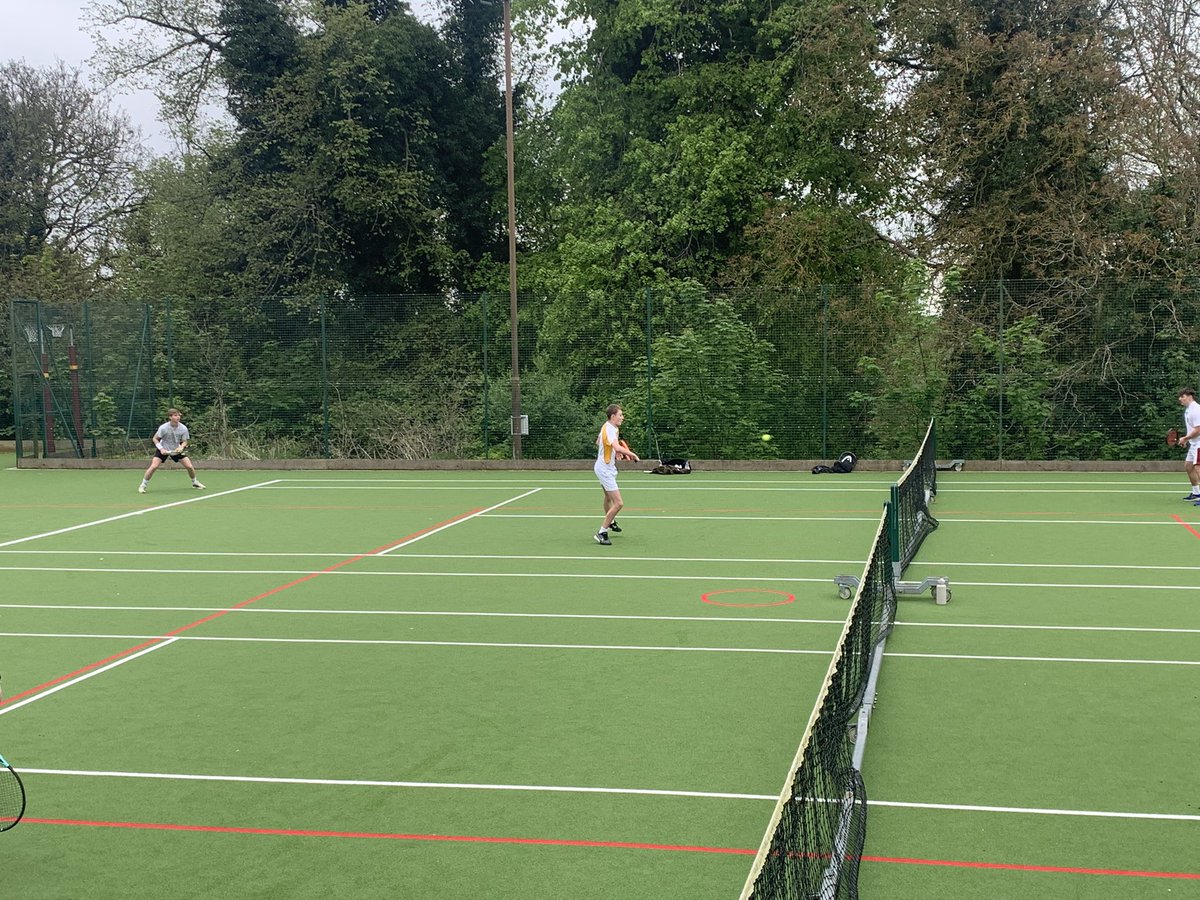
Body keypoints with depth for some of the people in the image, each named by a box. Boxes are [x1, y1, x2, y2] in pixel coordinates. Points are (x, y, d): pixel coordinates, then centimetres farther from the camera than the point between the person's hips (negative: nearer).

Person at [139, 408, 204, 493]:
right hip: (163, 449, -3)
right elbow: (155, 439, -11)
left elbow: (184, 441, -5)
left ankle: (195, 482, 23)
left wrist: (181, 447, -27)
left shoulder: (183, 428, -16)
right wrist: (161, 449, -24)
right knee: (154, 467, -19)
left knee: (189, 466, -5)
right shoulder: (163, 428, -24)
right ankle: (143, 485, -3)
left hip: (177, 449, 3)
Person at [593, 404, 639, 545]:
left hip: (606, 468, 11)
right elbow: (617, 447, -41)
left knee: (609, 496, 33)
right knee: (618, 504, -14)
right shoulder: (609, 429, -25)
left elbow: (598, 442, 22)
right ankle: (601, 533, -8)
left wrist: (614, 452, 13)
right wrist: (633, 454, -30)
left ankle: (610, 522, 57)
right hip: (605, 469, -11)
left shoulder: (607, 427, 6)